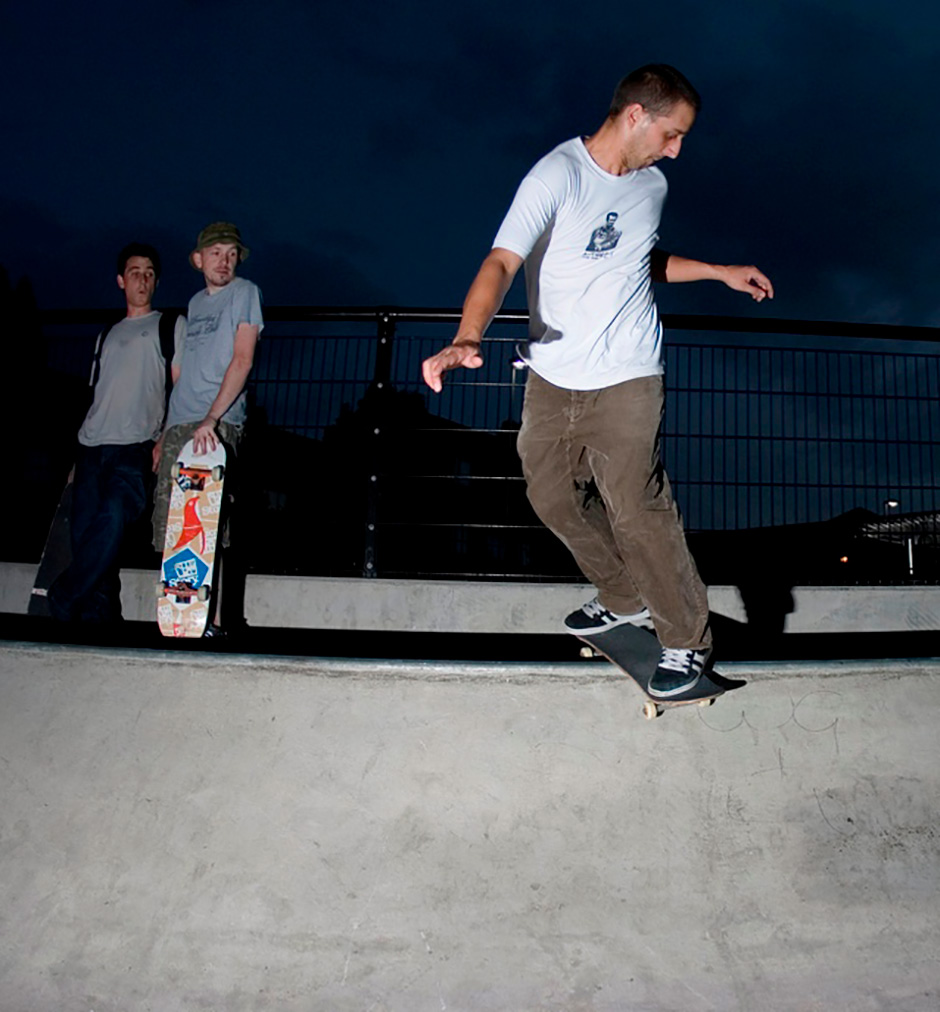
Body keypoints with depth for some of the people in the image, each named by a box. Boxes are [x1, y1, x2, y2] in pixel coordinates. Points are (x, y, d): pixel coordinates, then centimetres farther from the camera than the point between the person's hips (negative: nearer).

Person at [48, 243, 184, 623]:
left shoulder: (172, 326, 12)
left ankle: (60, 601, -17)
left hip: (135, 446, -5)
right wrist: (80, 454, 18)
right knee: (84, 533, -4)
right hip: (92, 447, 5)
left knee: (113, 517, -26)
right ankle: (99, 622, -2)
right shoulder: (106, 336, 26)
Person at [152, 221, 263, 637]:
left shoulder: (244, 292, 2)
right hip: (179, 424, 7)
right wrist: (164, 434, 19)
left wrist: (211, 418, -20)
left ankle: (213, 619, -7)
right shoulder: (195, 303, 22)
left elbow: (242, 360, -9)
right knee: (170, 528, 2)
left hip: (217, 425, -7)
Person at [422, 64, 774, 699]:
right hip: (551, 378, -1)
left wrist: (719, 272, 21)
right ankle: (625, 601, 35)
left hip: (625, 379, 1)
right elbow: (503, 262, -26)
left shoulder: (652, 185, 8)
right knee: (554, 499, 10)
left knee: (637, 508, -9)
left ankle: (687, 639, 9)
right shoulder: (557, 176, -12)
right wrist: (468, 339, -43)